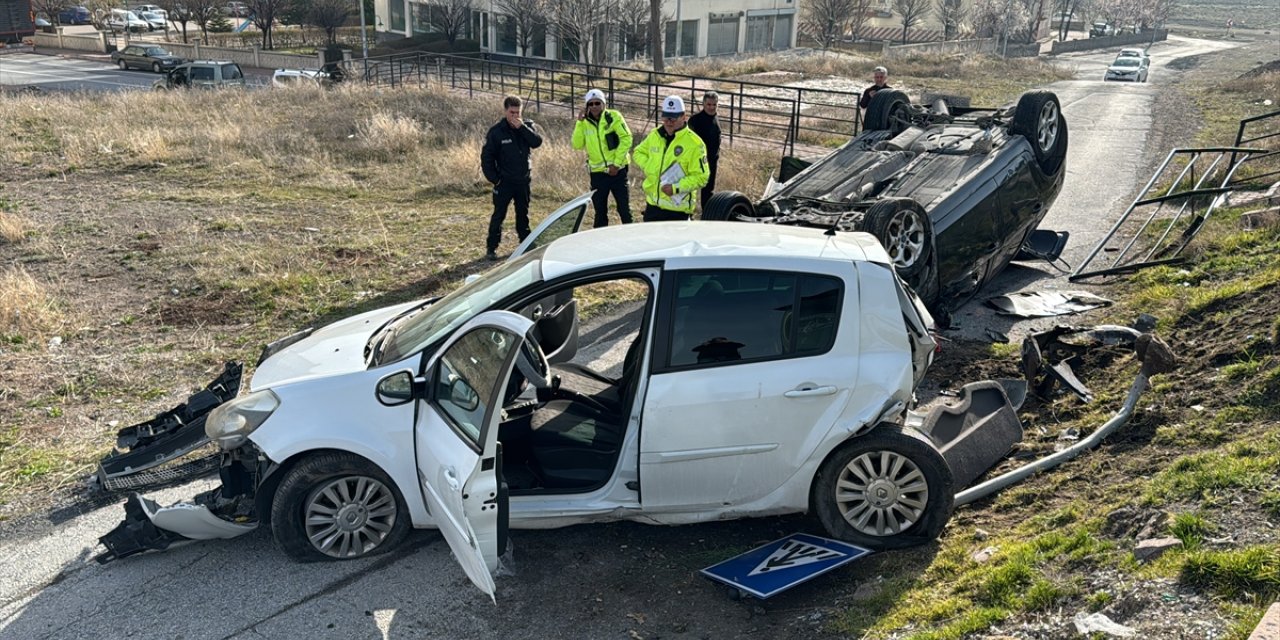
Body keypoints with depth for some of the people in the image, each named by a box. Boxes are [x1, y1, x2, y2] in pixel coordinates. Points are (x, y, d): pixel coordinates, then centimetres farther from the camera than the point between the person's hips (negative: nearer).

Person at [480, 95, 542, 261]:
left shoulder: (527, 126, 1)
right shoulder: (496, 131, -9)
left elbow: (537, 142, -16)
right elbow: (486, 156, -6)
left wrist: (522, 127, -24)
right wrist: (493, 178, -10)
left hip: (523, 180, 3)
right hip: (504, 182, -3)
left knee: (523, 213, 15)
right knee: (498, 215, -1)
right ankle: (491, 247, 4)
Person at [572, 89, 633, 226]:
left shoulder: (613, 117, -5)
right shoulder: (585, 122, 6)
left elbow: (626, 138, -9)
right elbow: (577, 145, -4)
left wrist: (617, 163, -12)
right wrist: (579, 123, -11)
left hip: (617, 171, -3)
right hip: (597, 172, 3)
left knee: (624, 209, 1)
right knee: (600, 211, 11)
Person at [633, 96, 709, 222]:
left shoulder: (694, 143, -14)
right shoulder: (655, 135, 5)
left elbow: (701, 177, -15)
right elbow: (639, 152, 20)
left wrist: (676, 187, -24)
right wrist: (648, 167, -1)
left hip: (678, 209, -6)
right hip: (652, 204, 6)